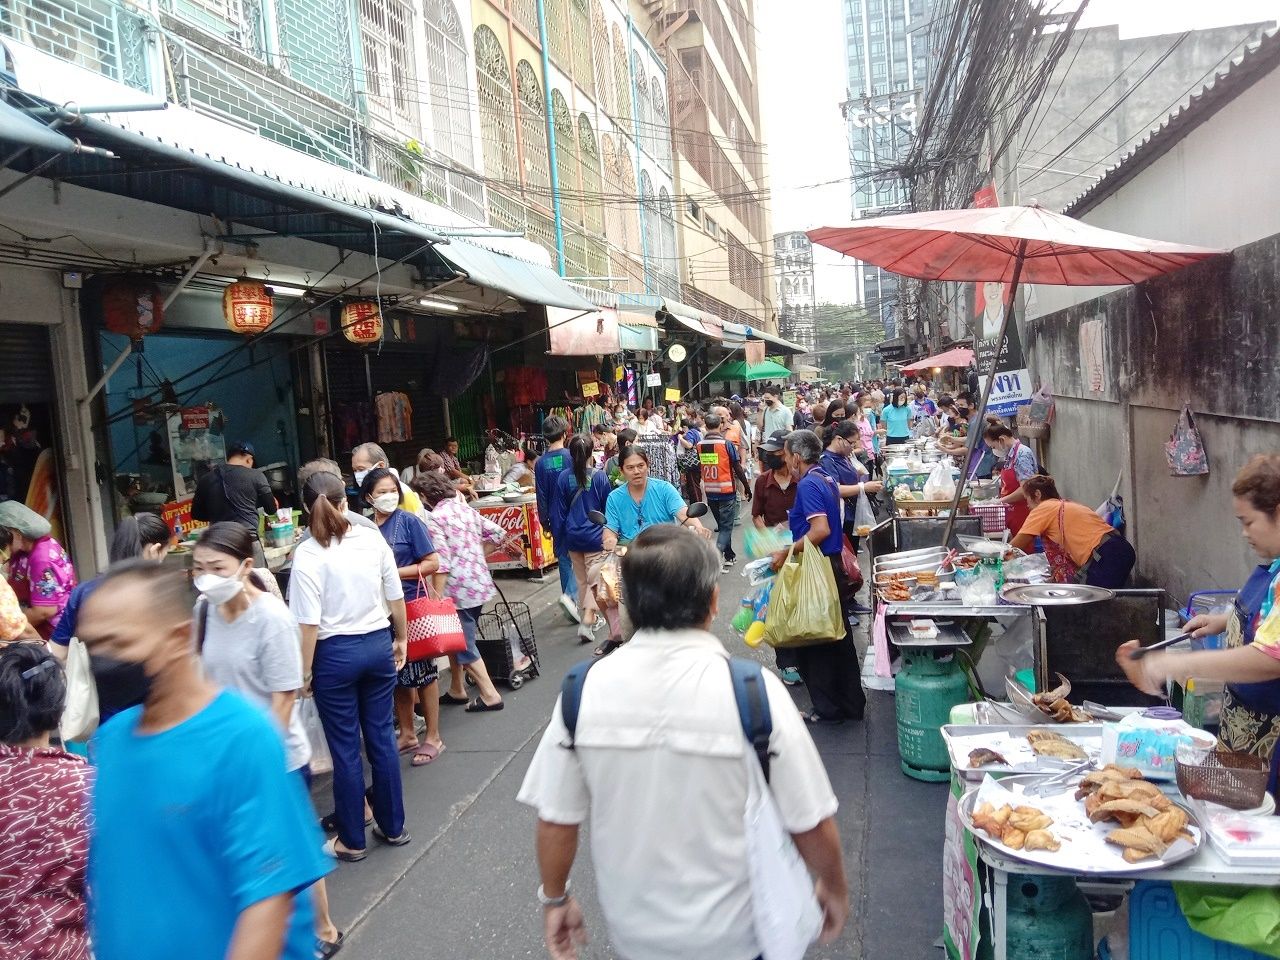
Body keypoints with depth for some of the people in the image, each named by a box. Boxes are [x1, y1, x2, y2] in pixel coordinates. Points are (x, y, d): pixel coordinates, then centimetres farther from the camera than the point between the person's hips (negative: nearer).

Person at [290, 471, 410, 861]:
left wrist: (305, 671, -5)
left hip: (335, 654, -3)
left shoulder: (308, 554, -13)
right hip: (378, 645, 4)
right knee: (382, 738, 15)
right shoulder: (372, 539, -3)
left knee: (345, 749, 8)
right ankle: (393, 827, 28)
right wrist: (400, 639, 19)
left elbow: (310, 622, -15)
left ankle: (352, 840, 22)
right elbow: (396, 598, 4)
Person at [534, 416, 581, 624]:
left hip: (556, 519, 3)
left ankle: (570, 599, 16)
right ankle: (570, 595, -16)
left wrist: (545, 522, 13)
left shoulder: (541, 463, -1)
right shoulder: (572, 457, -10)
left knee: (563, 558, 12)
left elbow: (541, 496, 4)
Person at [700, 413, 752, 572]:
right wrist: (747, 487, 2)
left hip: (709, 492, 4)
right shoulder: (726, 444, -12)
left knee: (722, 525, 18)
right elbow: (738, 468, -8)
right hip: (726, 491, -4)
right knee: (726, 526, 1)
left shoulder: (700, 446, -1)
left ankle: (729, 556, 27)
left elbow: (702, 468, 8)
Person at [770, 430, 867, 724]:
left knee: (812, 640, 4)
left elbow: (820, 530, -27)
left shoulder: (808, 484, -18)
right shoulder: (827, 480, 11)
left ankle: (828, 708, 13)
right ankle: (852, 703, 26)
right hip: (834, 566, 9)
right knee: (839, 637, 16)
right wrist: (794, 523, 24)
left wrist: (786, 552, -20)